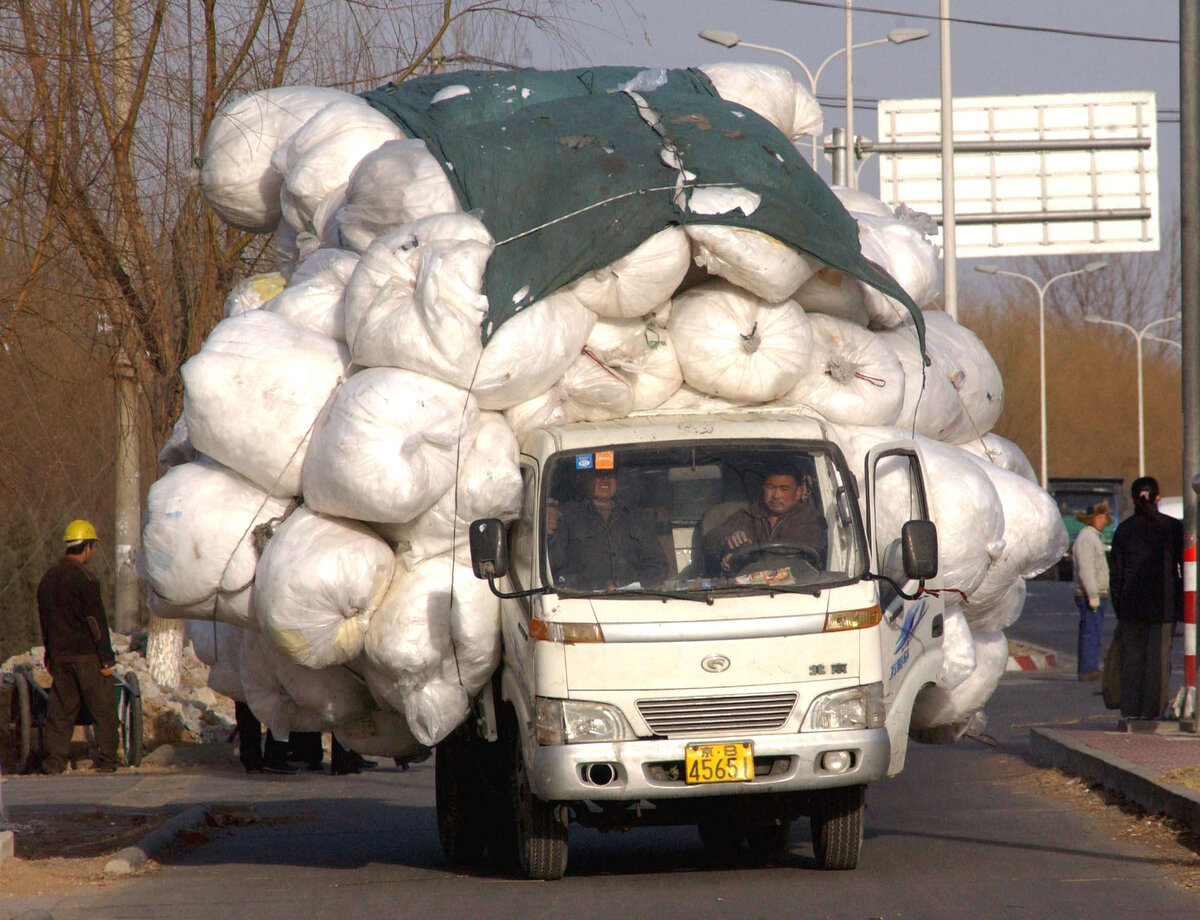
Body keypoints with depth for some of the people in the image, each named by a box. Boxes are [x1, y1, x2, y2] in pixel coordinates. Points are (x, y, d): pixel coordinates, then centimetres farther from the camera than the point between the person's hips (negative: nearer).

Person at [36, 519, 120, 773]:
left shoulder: (47, 578, 12)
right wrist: (107, 658, -12)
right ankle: (106, 759, 0)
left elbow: (44, 621, 17)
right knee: (103, 707, 1)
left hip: (59, 655, 7)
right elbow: (95, 621, -14)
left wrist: (49, 655, 23)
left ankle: (54, 758, 1)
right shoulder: (85, 579, -12)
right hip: (87, 654, -6)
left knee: (61, 708, 9)